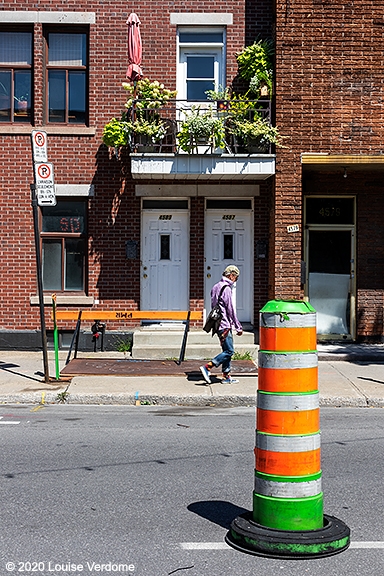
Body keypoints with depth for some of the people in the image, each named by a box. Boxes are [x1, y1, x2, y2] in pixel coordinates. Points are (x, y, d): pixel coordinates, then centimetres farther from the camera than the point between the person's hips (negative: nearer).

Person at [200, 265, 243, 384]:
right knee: (229, 351, -7)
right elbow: (230, 310, -15)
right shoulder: (226, 288, -14)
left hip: (218, 324, 10)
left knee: (227, 350, 13)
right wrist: (238, 327, -8)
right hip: (224, 324, -10)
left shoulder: (216, 287, 14)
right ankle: (207, 367, -12)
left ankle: (226, 376, 15)